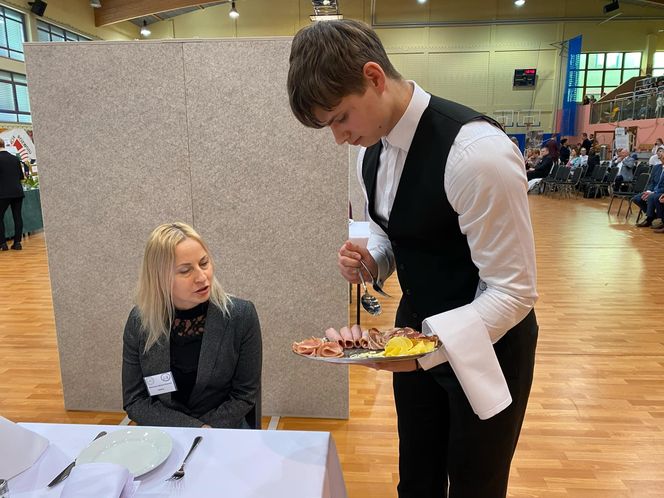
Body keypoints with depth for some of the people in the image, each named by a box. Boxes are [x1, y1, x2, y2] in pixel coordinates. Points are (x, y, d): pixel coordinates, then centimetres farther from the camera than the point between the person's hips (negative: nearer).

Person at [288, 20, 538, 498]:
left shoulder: (477, 151, -28)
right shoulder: (373, 149, -3)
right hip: (417, 331, 7)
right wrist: (368, 259, -9)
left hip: (483, 345, -6)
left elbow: (515, 290, -23)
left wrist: (429, 350, -30)